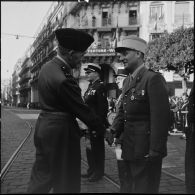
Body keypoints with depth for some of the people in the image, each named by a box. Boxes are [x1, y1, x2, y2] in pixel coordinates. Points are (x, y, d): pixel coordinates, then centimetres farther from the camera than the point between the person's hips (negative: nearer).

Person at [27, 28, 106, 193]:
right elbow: (82, 109, -16)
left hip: (43, 126, 9)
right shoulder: (64, 79, -25)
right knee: (65, 181, 8)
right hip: (60, 132, -9)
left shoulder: (47, 67, 4)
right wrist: (101, 130, -5)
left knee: (41, 176, 19)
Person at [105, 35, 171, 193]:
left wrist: (156, 151, -21)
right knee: (130, 187, 21)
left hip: (146, 151, -8)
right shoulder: (127, 81, 11)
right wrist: (114, 130, -2)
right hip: (130, 149, 8)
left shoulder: (153, 79, -17)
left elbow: (161, 118, -21)